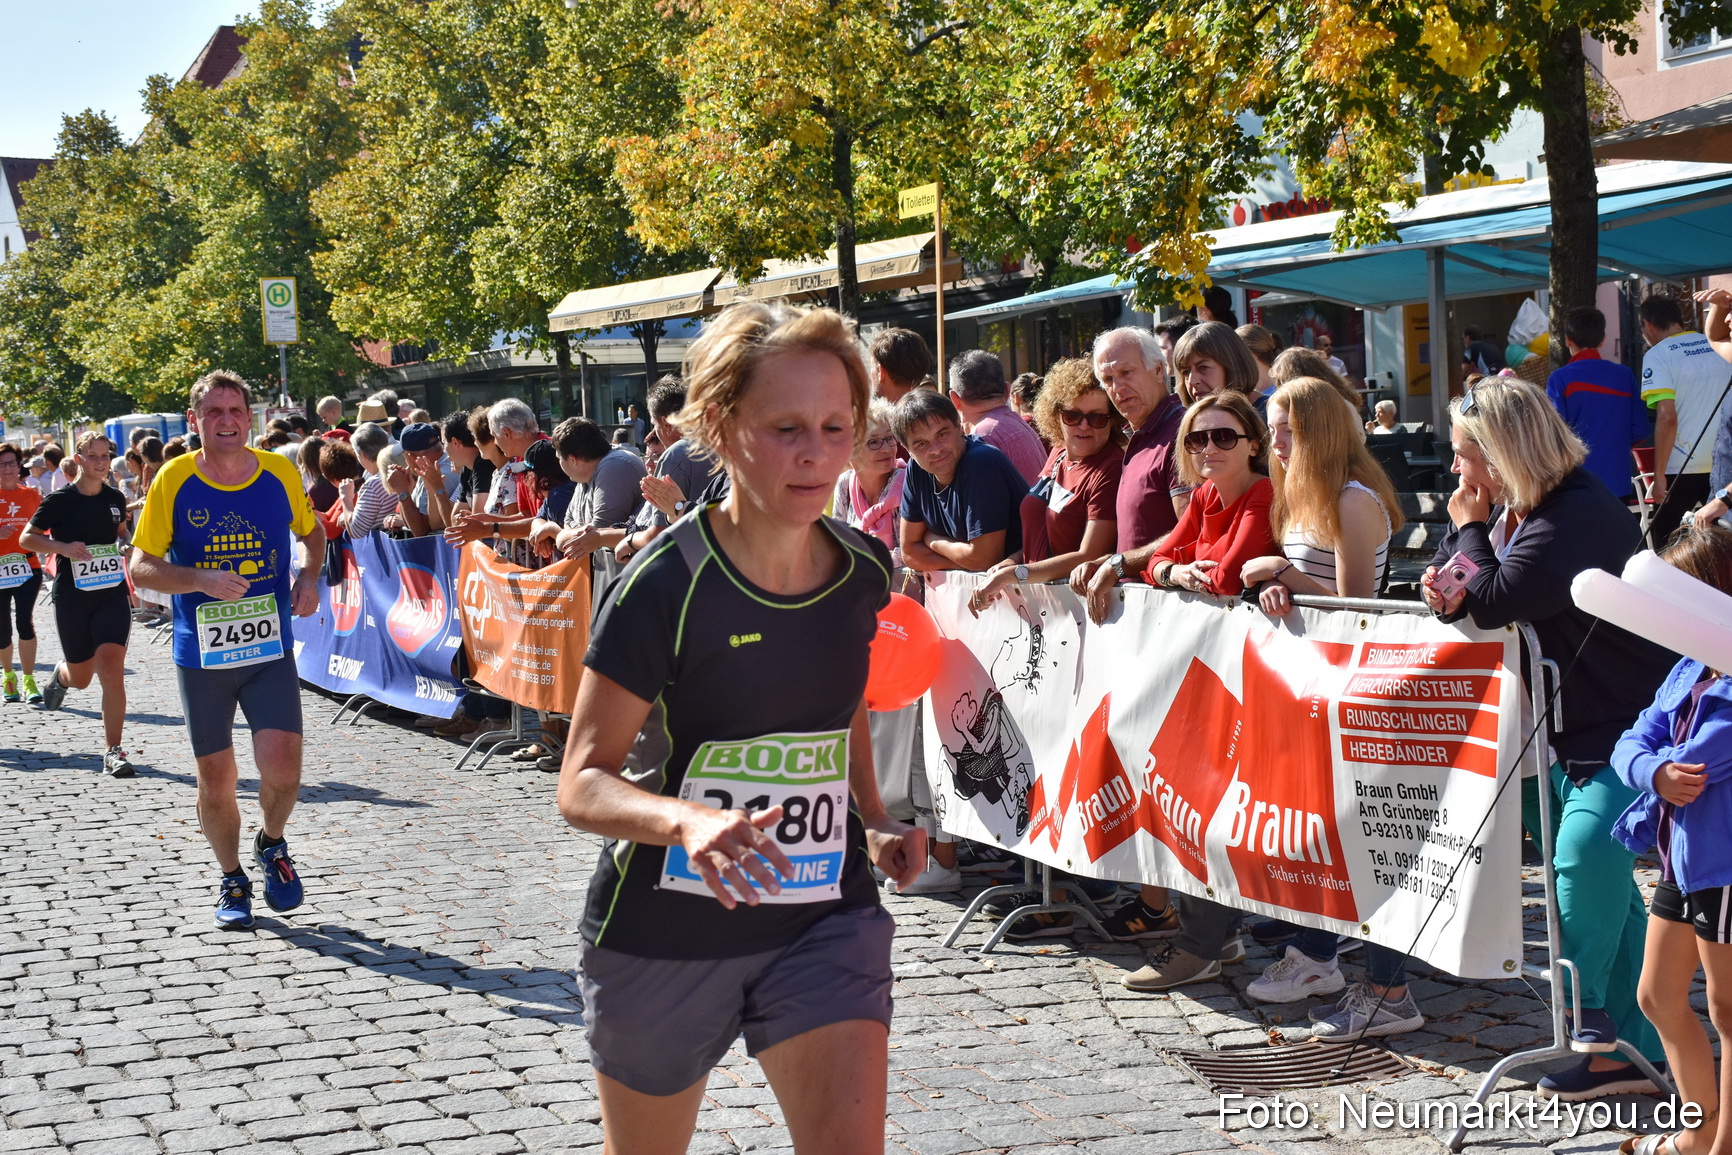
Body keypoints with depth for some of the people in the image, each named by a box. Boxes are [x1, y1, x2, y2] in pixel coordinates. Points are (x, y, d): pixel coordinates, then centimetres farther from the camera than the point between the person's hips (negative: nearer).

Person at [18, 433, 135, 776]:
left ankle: (113, 751, -11)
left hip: (113, 595, 1)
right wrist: (63, 547, -18)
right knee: (81, 677, 11)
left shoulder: (115, 498, 4)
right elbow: (26, 538, -2)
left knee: (111, 668, -15)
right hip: (72, 598, -1)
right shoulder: (60, 500, -6)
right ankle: (61, 674, 51)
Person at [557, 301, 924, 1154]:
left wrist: (875, 823, 4)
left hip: (824, 919, 3)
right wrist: (689, 822, -38)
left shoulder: (862, 571, -2)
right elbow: (583, 784, -18)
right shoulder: (664, 586, -19)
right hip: (666, 930, -3)